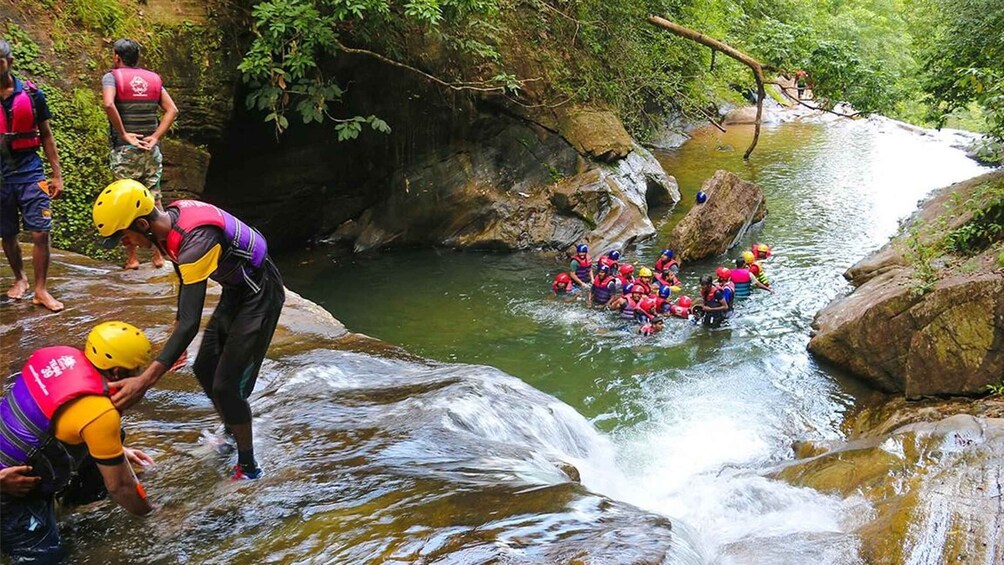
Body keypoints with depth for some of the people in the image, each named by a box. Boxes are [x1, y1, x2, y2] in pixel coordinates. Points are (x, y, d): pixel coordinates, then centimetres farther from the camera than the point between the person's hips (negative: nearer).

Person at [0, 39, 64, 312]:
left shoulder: (31, 94, 0)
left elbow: (46, 135, 7)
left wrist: (57, 174, 4)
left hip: (29, 171, -1)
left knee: (41, 232, -7)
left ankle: (40, 290, 2)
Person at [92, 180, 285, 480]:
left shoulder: (195, 240, -35)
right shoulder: (171, 217, -8)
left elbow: (190, 324, -39)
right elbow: (186, 277, 12)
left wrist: (145, 381, -42)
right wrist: (178, 321, 23)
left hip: (259, 295, -9)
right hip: (236, 289, 9)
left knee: (227, 385, -5)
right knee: (205, 368, 18)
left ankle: (248, 467, 13)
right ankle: (230, 432, 42)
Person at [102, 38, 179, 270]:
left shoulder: (112, 77, -3)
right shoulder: (153, 78, 10)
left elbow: (109, 104, -22)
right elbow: (172, 110, 3)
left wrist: (123, 134, -14)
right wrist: (155, 137, -1)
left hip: (125, 150, -4)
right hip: (151, 151, 4)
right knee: (154, 201, 10)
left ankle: (132, 257, 6)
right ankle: (158, 255, 13)